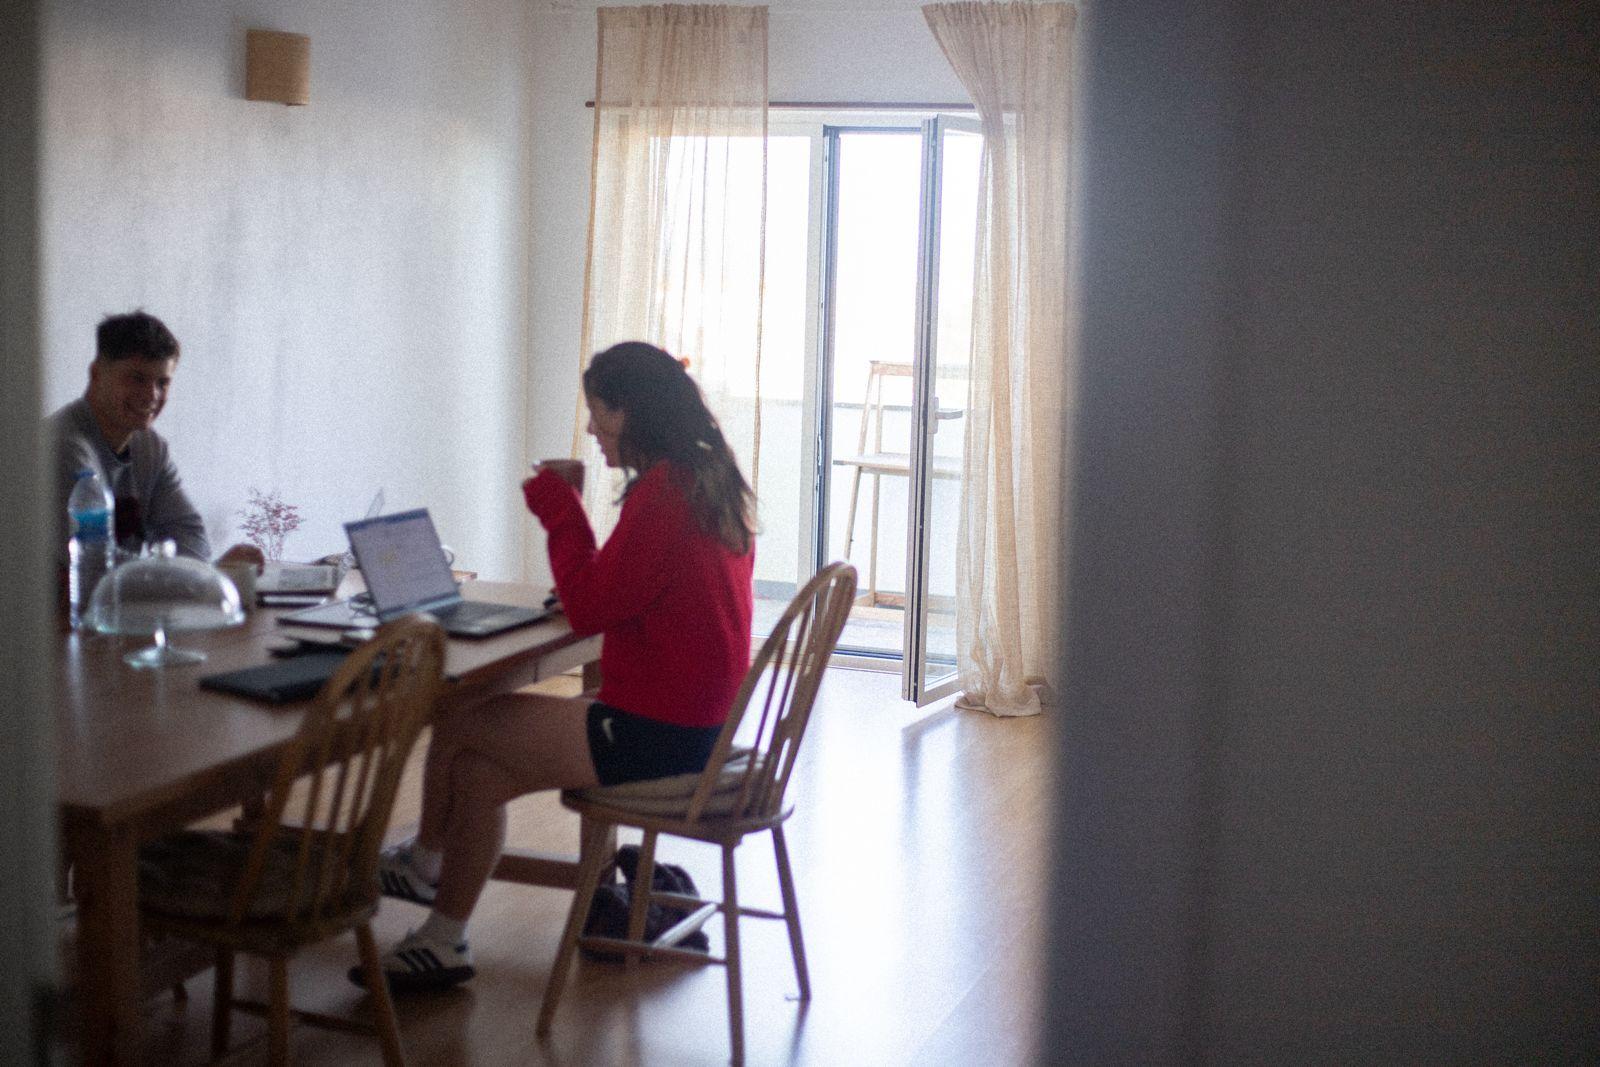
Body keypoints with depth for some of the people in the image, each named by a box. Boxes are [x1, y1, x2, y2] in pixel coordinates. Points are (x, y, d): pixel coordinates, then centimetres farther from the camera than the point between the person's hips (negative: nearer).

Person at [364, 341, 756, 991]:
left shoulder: (663, 492, -20)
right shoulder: (716, 480, 11)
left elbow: (589, 609, -16)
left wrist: (560, 512, -6)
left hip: (654, 736, -10)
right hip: (695, 725, 10)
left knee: (456, 727, 0)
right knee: (479, 771, 12)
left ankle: (424, 864, 22)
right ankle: (443, 941, 22)